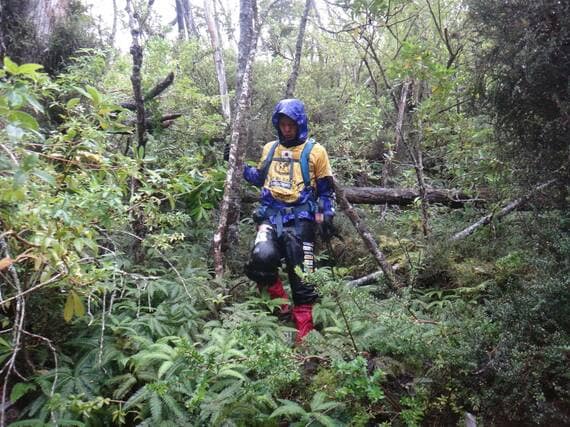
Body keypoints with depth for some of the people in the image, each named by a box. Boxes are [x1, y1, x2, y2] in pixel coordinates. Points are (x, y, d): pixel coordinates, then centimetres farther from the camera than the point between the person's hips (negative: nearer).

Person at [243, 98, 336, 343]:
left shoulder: (315, 151, 3)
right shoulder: (270, 149, 15)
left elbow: (326, 189, 7)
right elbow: (260, 179, 27)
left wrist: (327, 216, -4)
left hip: (300, 219, -2)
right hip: (271, 215, 3)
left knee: (302, 277, 1)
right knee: (262, 258, -26)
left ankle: (303, 334, 13)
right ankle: (281, 303, 1)